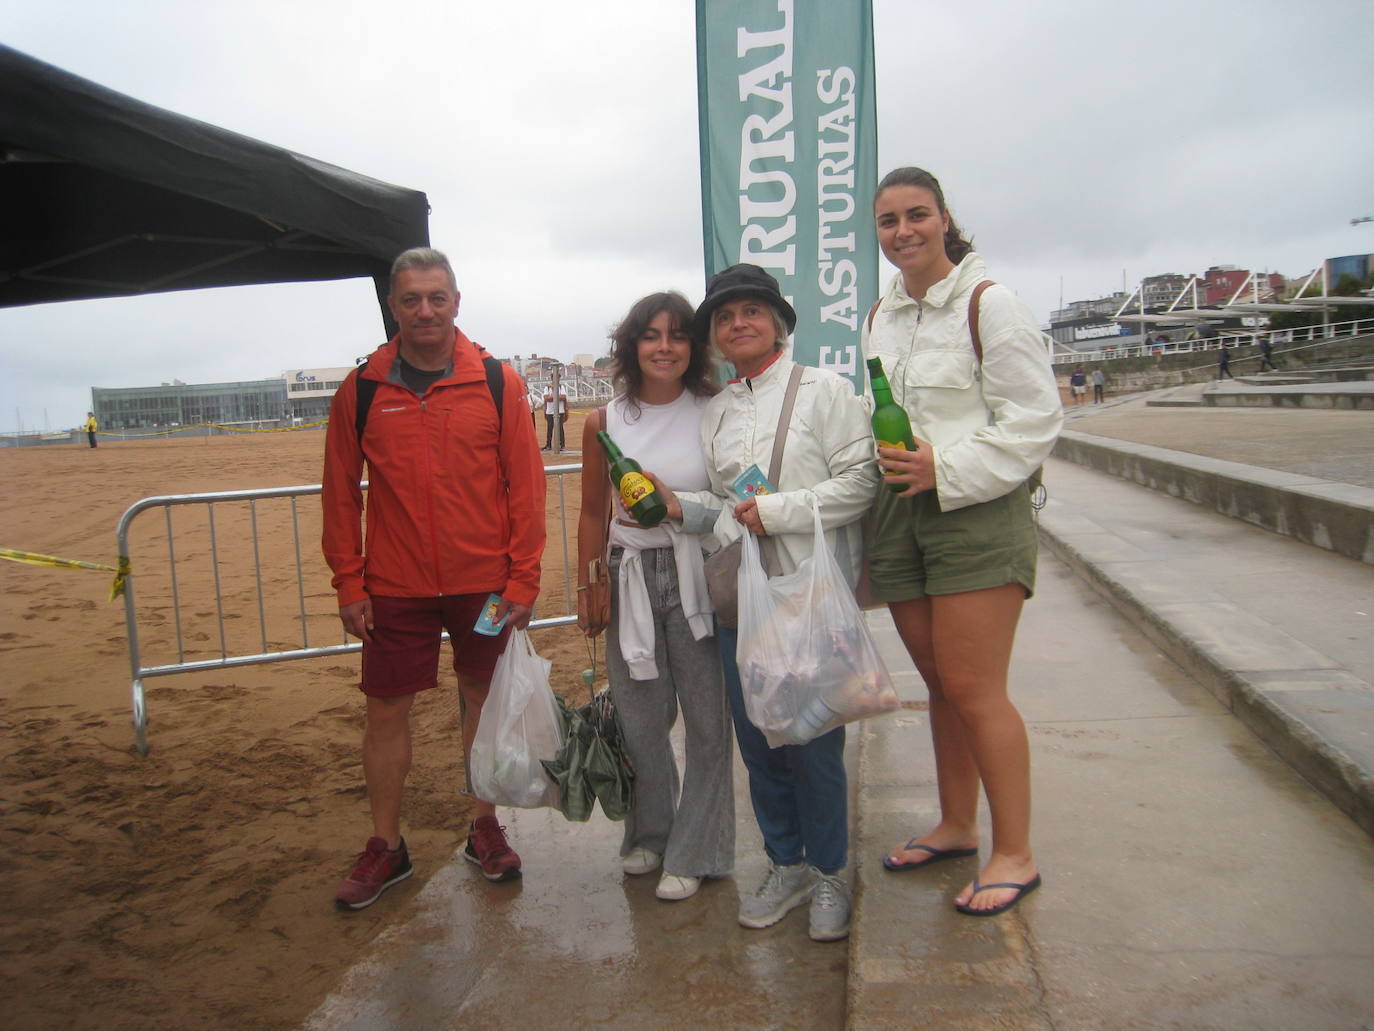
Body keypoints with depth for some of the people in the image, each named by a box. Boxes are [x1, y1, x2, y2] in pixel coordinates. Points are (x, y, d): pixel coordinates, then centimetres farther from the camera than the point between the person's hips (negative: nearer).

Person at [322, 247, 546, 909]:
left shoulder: (498, 383, -3)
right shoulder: (361, 389, -1)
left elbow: (525, 484, -3)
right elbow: (340, 493, 3)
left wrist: (523, 578, -7)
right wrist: (348, 584, -1)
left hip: (484, 583, 0)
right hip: (394, 588, 1)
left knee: (484, 701, 12)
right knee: (385, 712, 7)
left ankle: (486, 831, 30)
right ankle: (385, 848, 24)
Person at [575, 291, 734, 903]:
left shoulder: (714, 413, -3)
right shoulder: (605, 422, 3)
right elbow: (593, 513, 9)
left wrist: (677, 507, -11)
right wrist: (586, 589, 8)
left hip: (698, 575, -2)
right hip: (631, 577, 2)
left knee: (707, 718, 2)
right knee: (638, 719, 12)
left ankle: (694, 853, 20)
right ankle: (649, 835, 35)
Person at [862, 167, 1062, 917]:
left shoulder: (989, 304, -7)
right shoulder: (882, 315, 14)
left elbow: (1036, 419, -11)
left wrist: (946, 468, -19)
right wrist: (881, 464, 9)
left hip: (976, 513, -6)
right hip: (899, 513, 6)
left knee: (974, 690, -6)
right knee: (940, 684, 14)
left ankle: (1014, 854, 10)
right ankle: (956, 826, 30)